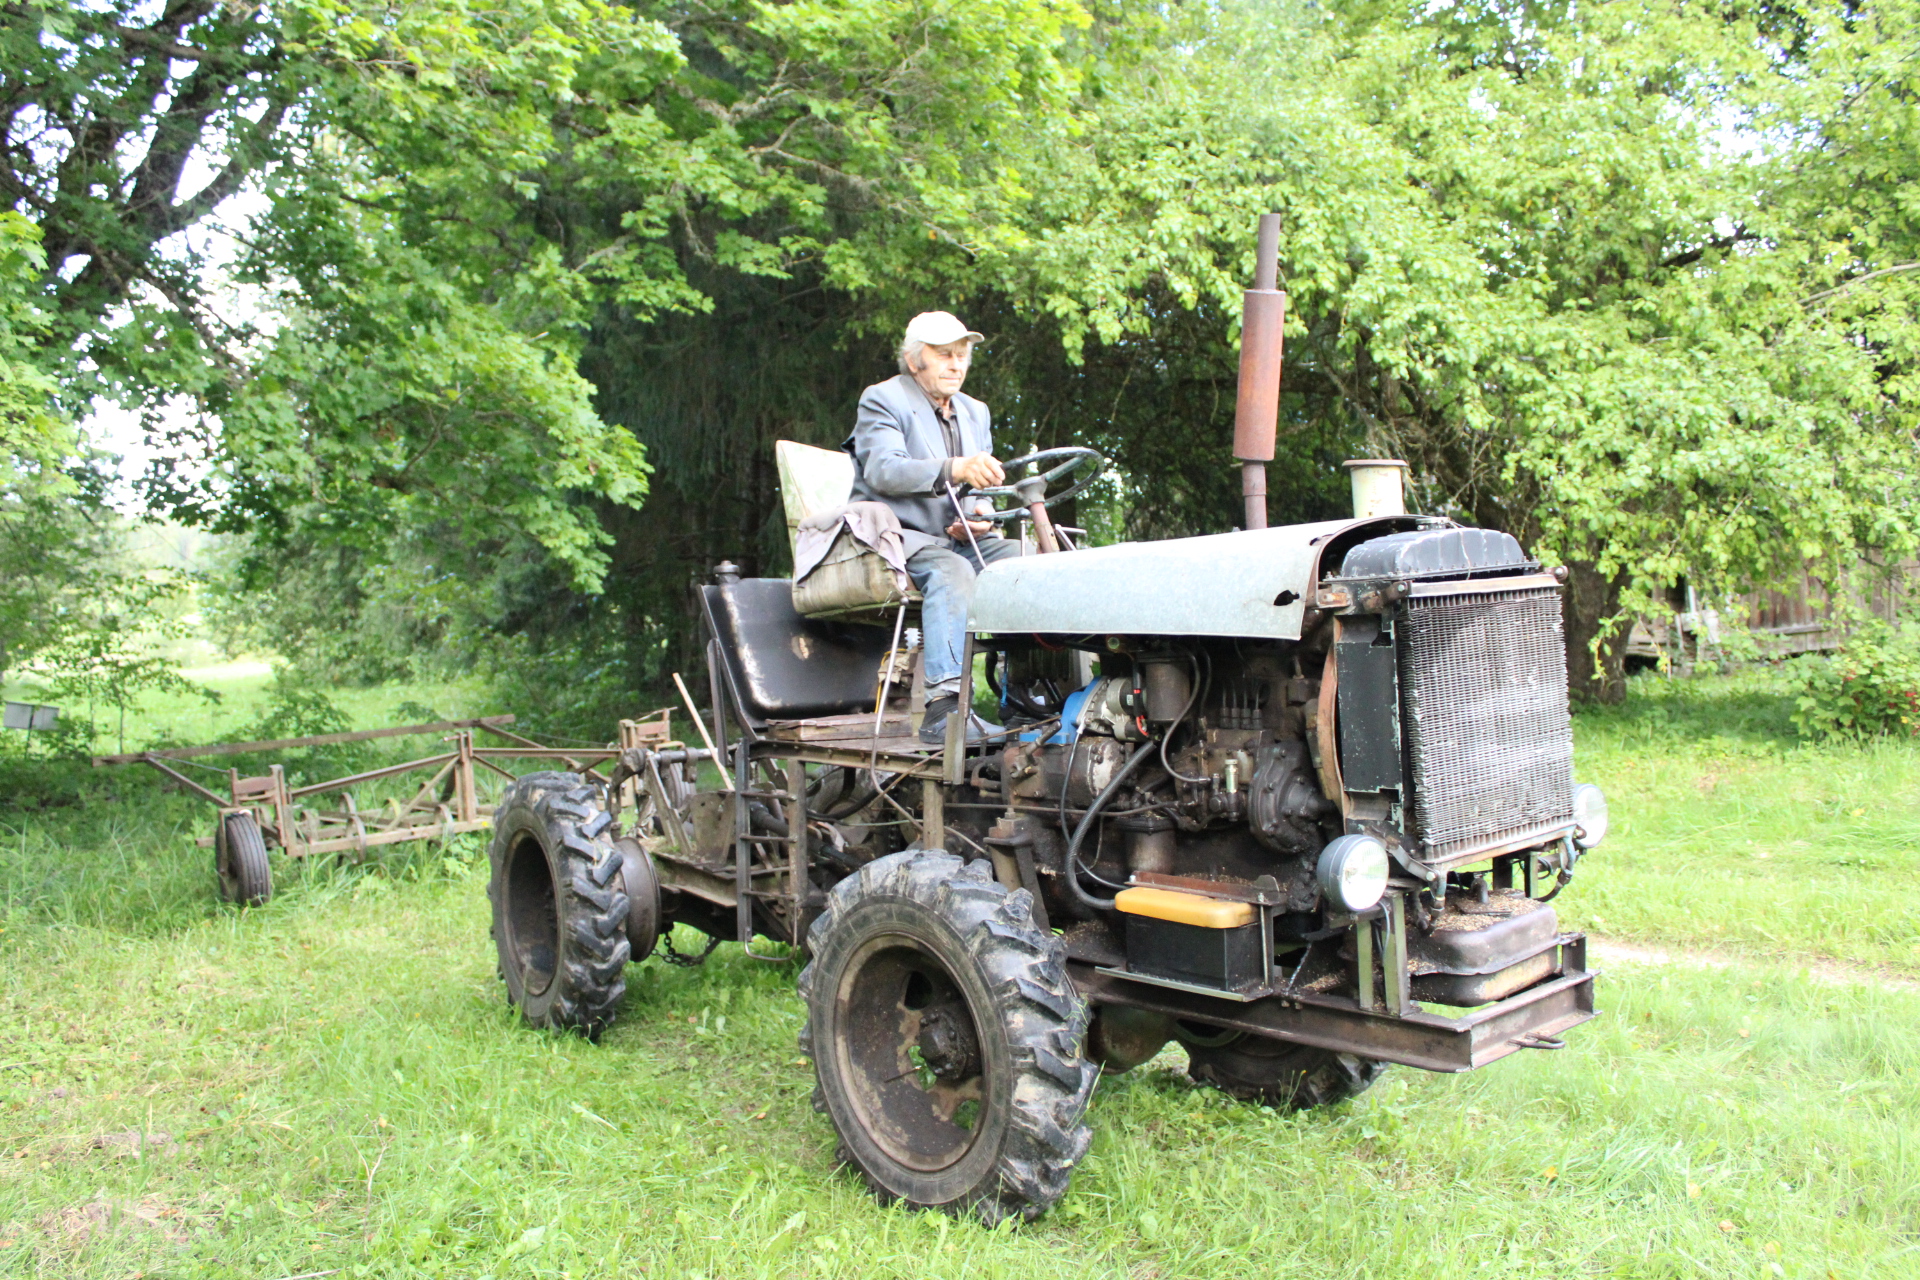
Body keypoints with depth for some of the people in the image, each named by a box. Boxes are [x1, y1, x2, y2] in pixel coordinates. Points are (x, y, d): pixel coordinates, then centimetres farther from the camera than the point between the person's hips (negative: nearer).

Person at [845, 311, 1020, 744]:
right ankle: (945, 707, -47)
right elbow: (883, 470, -20)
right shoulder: (882, 400, 0)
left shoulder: (976, 412, 22)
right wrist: (954, 469, -37)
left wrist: (977, 517, -5)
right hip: (894, 535, -6)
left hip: (957, 540, 6)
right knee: (951, 571, -37)